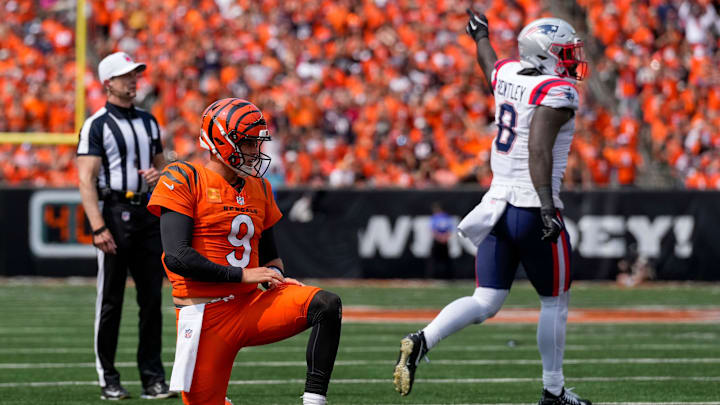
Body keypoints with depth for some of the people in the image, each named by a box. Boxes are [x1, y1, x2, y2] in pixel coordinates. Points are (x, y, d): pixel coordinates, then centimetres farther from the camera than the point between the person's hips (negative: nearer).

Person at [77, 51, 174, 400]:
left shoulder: (149, 122, 15)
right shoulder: (96, 125, -4)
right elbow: (87, 179, -10)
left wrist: (158, 175, -1)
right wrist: (98, 227, -19)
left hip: (148, 213, 6)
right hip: (116, 212, -6)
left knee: (152, 298, 4)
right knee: (110, 300, -2)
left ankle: (153, 378, 7)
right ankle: (108, 379, 4)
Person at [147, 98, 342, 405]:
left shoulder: (258, 189, 14)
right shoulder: (184, 181, -7)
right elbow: (177, 257, -17)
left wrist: (276, 276, -1)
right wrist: (241, 275, -14)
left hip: (251, 306, 5)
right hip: (205, 316, -5)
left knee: (326, 305, -19)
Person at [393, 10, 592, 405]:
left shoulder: (507, 75, 8)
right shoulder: (557, 93, -13)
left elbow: (489, 64, 34)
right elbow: (539, 150, -25)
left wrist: (480, 36, 55)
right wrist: (547, 205, -31)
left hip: (497, 205, 7)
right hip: (532, 209, -7)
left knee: (485, 302, 4)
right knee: (554, 302, 10)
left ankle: (421, 341, -18)